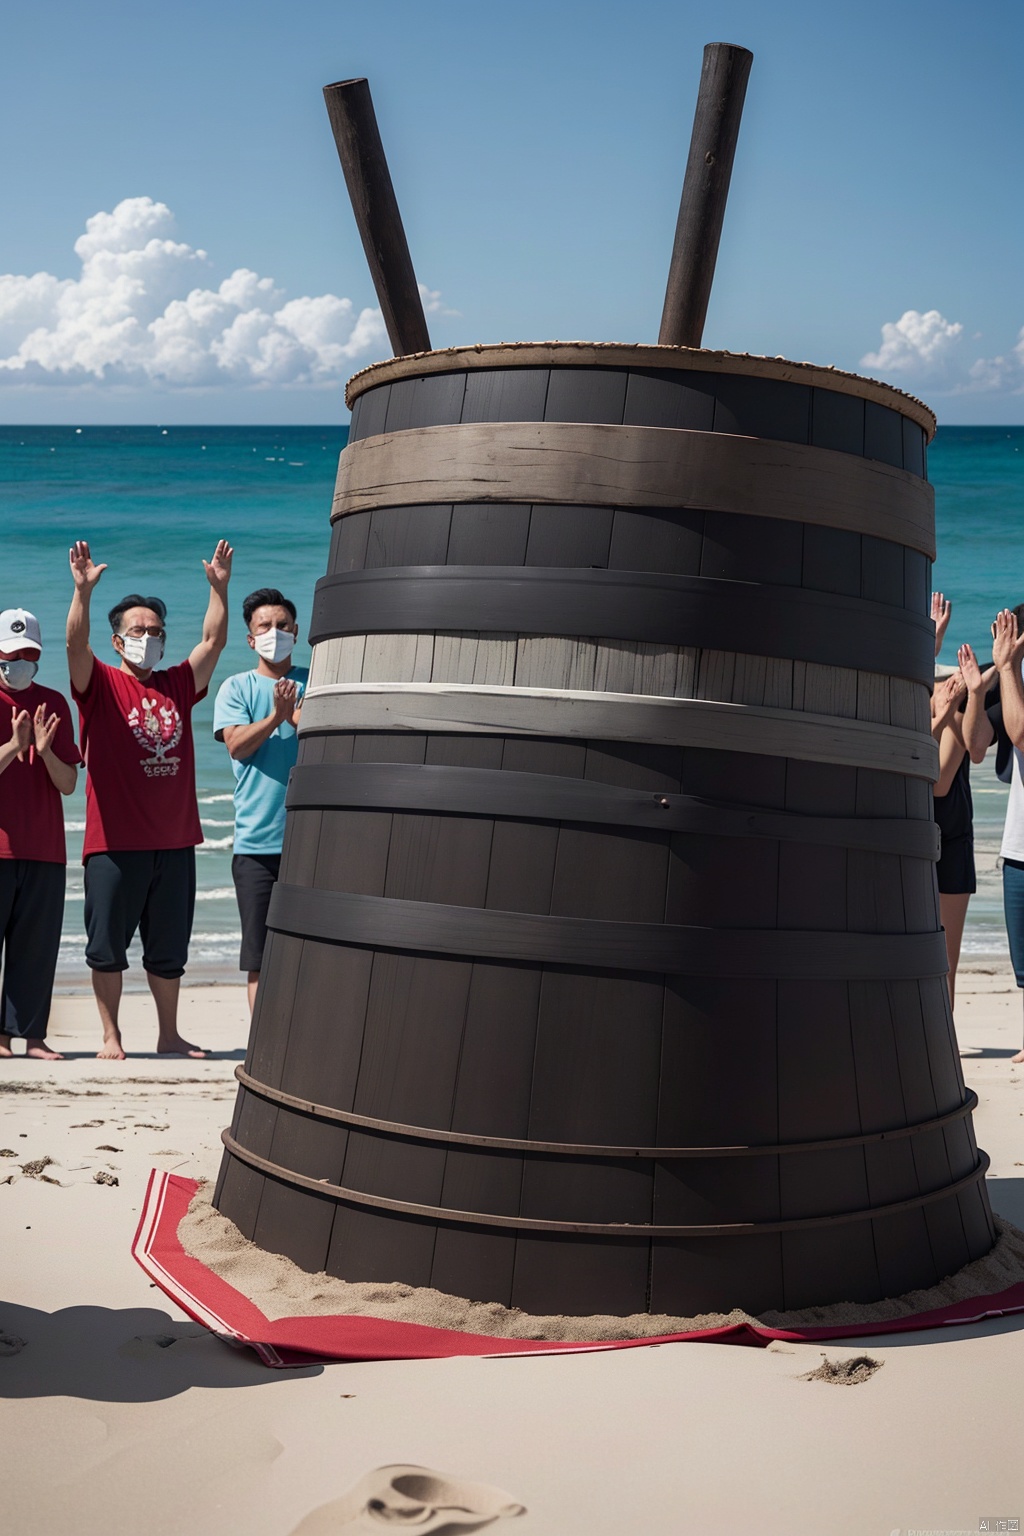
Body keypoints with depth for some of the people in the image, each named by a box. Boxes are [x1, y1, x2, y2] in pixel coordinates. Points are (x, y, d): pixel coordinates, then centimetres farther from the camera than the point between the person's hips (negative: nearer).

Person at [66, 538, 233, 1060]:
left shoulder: (178, 685, 13)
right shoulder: (100, 684, 0)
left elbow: (213, 641, 9)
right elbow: (75, 645, -16)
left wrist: (219, 587, 0)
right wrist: (83, 591, -30)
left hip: (174, 840, 4)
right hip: (114, 841, -4)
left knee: (169, 948, 12)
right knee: (107, 946, 4)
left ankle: (169, 1036, 22)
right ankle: (111, 1037, 15)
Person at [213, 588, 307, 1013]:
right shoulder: (237, 687, 8)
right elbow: (237, 744, -6)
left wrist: (297, 717, -14)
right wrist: (276, 717, -19)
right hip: (257, 840, 0)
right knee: (260, 954, 3)